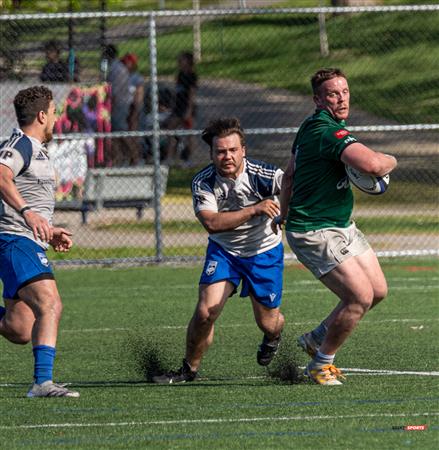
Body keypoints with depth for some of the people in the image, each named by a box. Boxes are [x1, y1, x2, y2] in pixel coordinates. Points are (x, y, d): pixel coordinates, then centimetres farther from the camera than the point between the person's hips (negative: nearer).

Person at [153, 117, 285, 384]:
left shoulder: (262, 175, -24)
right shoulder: (203, 183, -20)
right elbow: (212, 223, -31)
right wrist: (254, 209, -38)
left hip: (264, 251, 0)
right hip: (223, 251, 0)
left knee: (268, 323, 9)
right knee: (205, 312, -17)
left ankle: (273, 337, 49)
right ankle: (190, 369, 5)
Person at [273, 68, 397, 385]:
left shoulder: (310, 128, 11)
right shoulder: (328, 132, -23)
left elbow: (290, 174, 25)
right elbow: (372, 164, -38)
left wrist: (284, 213, 37)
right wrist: (391, 161, -15)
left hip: (342, 227, 11)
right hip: (315, 233, -11)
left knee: (378, 291, 11)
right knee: (360, 296, -16)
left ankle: (317, 339, 28)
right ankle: (321, 364, 3)